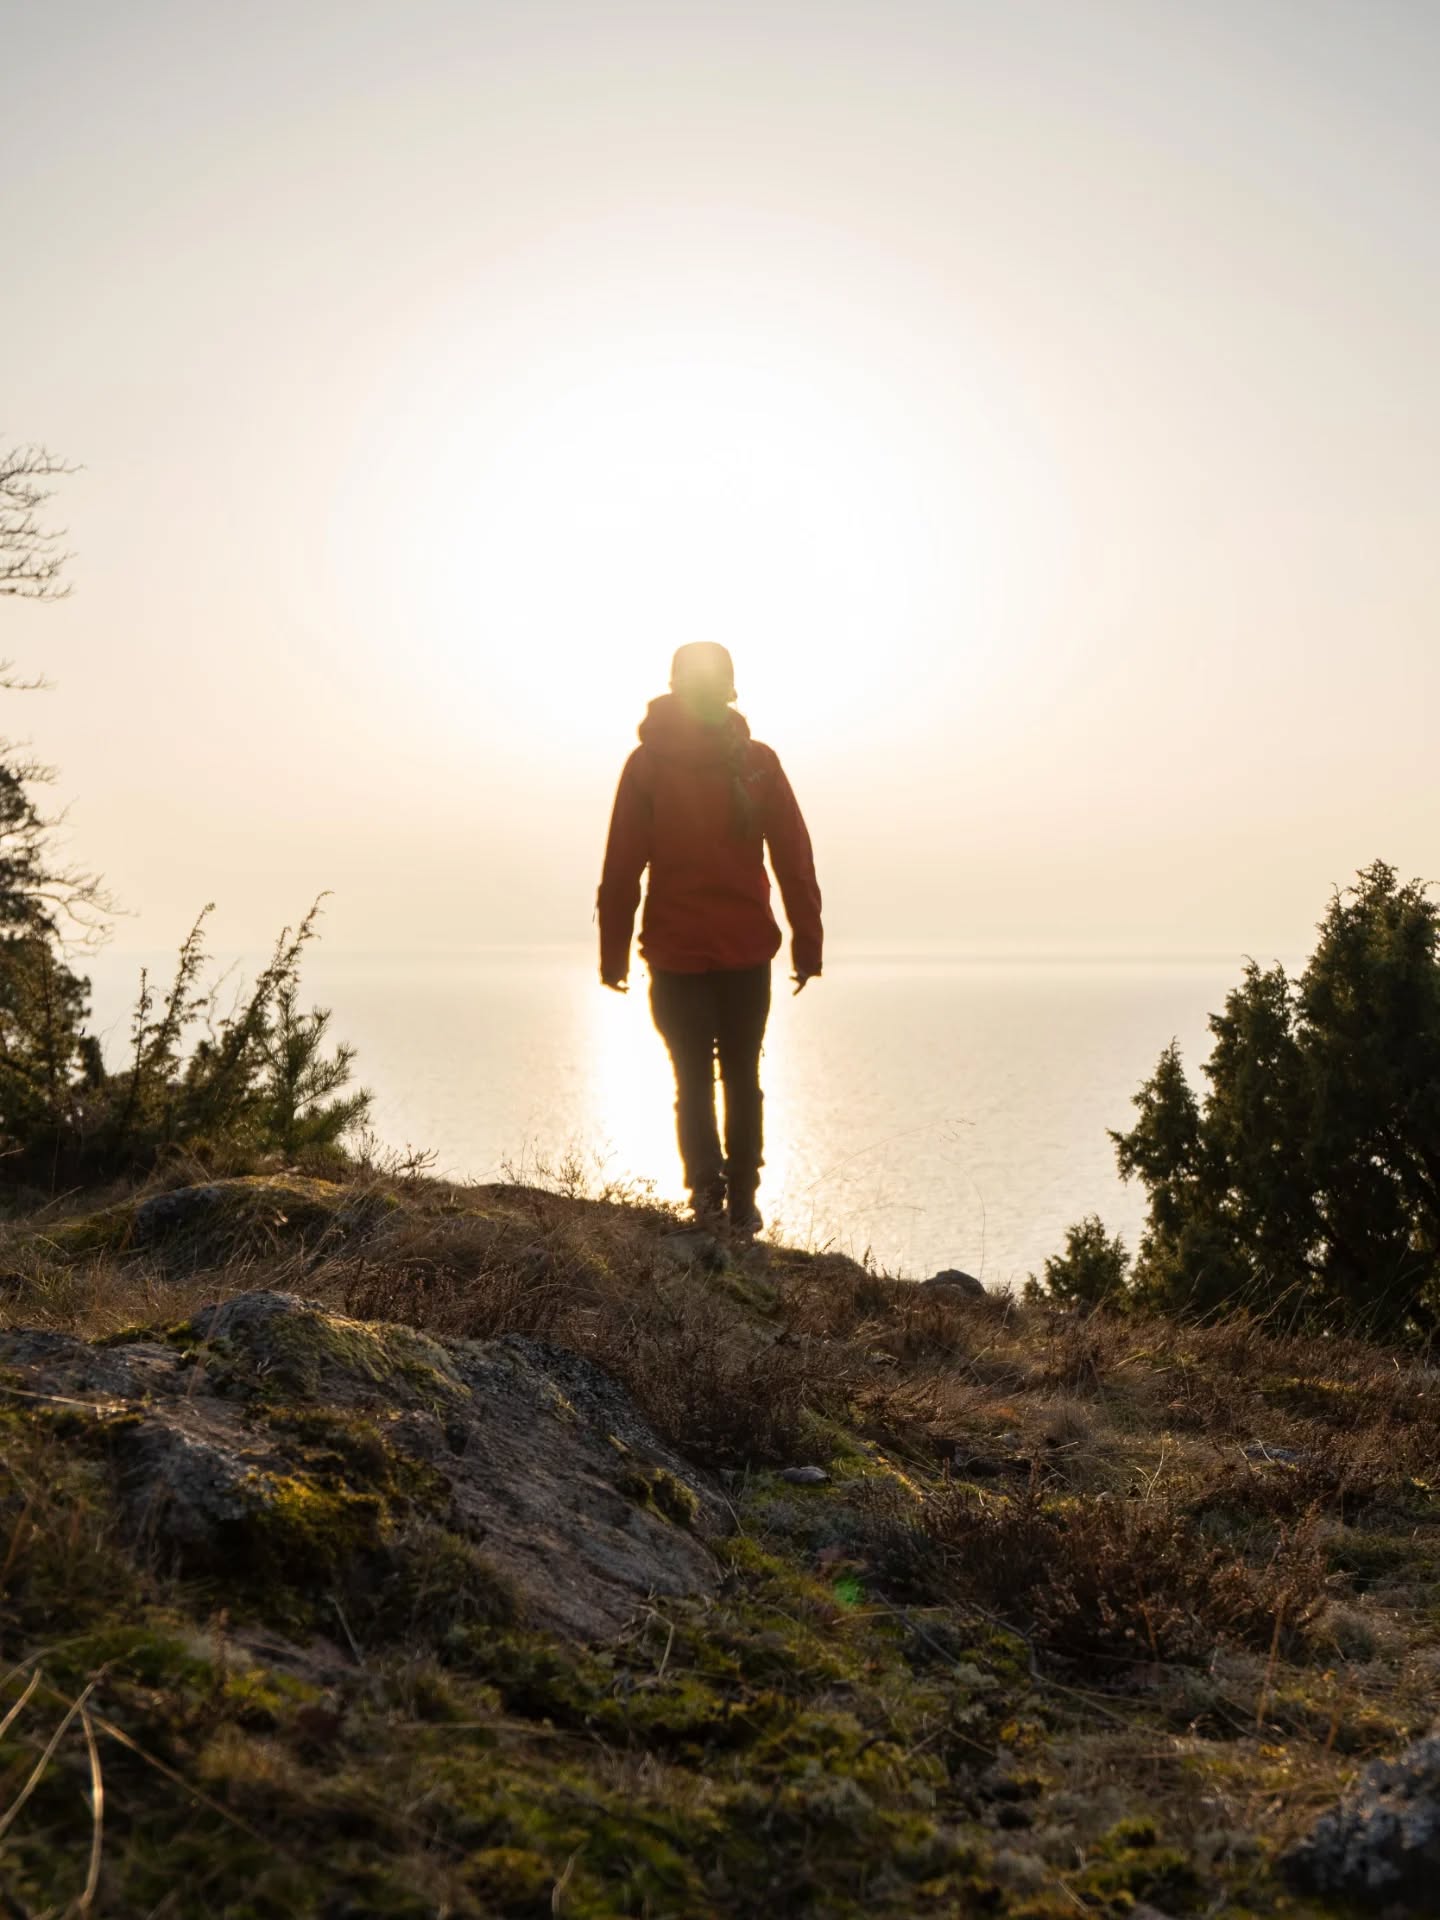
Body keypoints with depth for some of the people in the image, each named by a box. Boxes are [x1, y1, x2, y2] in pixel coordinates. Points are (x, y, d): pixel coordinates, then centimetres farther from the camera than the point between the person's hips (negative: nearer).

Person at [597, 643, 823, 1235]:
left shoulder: (646, 763, -4)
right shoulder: (758, 761, -2)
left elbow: (621, 867, -5)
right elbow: (795, 860, -2)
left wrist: (613, 951, 1)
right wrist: (807, 942, 4)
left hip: (675, 952, -1)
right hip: (748, 949, 1)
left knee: (692, 1076, 11)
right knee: (742, 1076, 14)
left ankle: (706, 1183, -11)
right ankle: (742, 1203, 16)